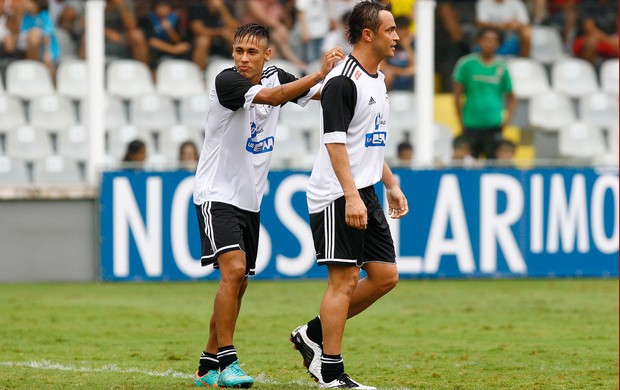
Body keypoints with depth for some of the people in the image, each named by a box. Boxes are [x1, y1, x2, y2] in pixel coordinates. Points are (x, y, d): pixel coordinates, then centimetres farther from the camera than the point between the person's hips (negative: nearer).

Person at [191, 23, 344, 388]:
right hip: (217, 194, -7)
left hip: (250, 199, 7)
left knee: (238, 284, 10)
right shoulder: (226, 81, -18)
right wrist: (320, 73, -40)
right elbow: (271, 97, -33)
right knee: (233, 269, -22)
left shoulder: (276, 77, 3)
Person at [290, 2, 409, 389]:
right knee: (345, 280, -8)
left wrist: (392, 186, 22)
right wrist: (351, 197, -27)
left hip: (365, 193, 9)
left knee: (385, 276, 6)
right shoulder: (342, 81, -15)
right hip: (337, 195, -9)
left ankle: (313, 334, 17)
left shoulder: (378, 80, 15)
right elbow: (335, 141, -21)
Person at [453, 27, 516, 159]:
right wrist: (461, 122, 0)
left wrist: (508, 117, 0)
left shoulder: (501, 68, 5)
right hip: (471, 126, -1)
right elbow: (457, 95, 4)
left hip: (494, 126, 1)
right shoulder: (466, 64, 1)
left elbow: (511, 97, 15)